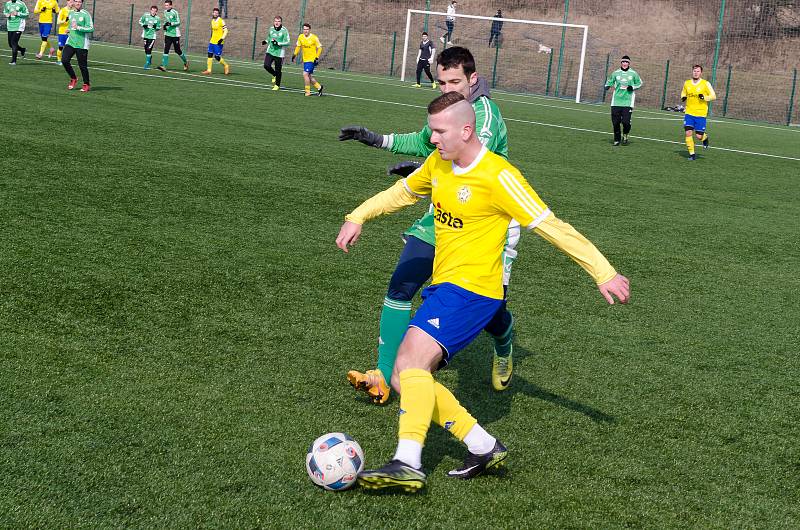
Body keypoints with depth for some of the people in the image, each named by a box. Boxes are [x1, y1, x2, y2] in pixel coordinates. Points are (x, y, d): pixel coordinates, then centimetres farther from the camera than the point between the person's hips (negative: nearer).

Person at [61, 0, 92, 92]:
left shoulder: (85, 14, -8)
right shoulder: (71, 13, 12)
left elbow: (91, 28, -15)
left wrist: (78, 27, -21)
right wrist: (69, 29, 13)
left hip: (81, 44, -6)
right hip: (70, 42, 6)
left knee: (82, 65, -2)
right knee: (64, 60, -9)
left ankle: (86, 85, 14)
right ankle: (73, 79, 12)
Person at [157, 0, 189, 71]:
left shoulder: (174, 12, -12)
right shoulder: (165, 12, 8)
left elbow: (178, 22, -12)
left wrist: (170, 23, -25)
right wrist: (165, 25, 4)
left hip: (175, 34, -5)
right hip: (167, 34, 5)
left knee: (177, 50, 5)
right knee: (166, 50, -7)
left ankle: (185, 62, 30)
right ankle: (164, 66, -12)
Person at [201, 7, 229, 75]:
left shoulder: (221, 21, -11)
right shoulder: (212, 21, 12)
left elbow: (226, 31, -12)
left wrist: (222, 39, -21)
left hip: (218, 42, -7)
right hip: (212, 41, 7)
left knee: (217, 57, -7)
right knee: (210, 55, 2)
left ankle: (226, 66, 15)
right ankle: (208, 70, 5)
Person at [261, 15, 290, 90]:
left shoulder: (284, 31, -10)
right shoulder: (271, 29, 6)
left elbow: (287, 42, -12)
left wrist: (278, 43, -24)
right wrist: (266, 41, 2)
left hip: (279, 53, -4)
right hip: (270, 51, 4)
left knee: (278, 70, 3)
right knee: (266, 66, -13)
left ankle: (277, 85, 22)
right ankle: (274, 75, 18)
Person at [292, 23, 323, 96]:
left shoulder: (314, 38, -12)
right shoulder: (300, 37, 2)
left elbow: (319, 48, -5)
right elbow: (298, 46, 18)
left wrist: (317, 58, -12)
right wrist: (294, 54, 8)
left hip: (312, 60, -6)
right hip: (305, 60, 6)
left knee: (305, 74, -16)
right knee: (309, 77, 10)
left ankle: (307, 91, -6)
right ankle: (319, 87, 31)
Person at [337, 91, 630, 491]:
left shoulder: (498, 176, -16)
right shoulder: (438, 163, 8)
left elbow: (552, 227, -13)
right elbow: (403, 191, 29)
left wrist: (603, 272, -11)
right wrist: (357, 217, 23)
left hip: (471, 289, -9)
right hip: (442, 287, 9)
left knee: (412, 360, -26)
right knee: (404, 378, 2)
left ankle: (407, 464, -32)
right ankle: (483, 447, 7)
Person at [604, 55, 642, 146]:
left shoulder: (633, 74, 3)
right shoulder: (616, 73, 6)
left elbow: (639, 83, 14)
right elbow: (609, 81, 17)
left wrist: (633, 87, -5)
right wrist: (608, 86, -7)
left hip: (628, 102, -2)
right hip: (616, 102, 2)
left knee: (626, 121, -11)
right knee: (615, 122, 1)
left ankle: (625, 135, 18)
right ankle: (617, 139, 20)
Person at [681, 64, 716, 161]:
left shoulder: (705, 84, -4)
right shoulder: (687, 83, 7)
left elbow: (713, 96, -2)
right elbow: (683, 93, 24)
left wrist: (704, 97, -20)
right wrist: (683, 98, 0)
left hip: (701, 114, -3)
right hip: (689, 113, 3)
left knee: (699, 136, -2)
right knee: (688, 133, -11)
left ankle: (705, 137, 35)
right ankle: (692, 153, 1)